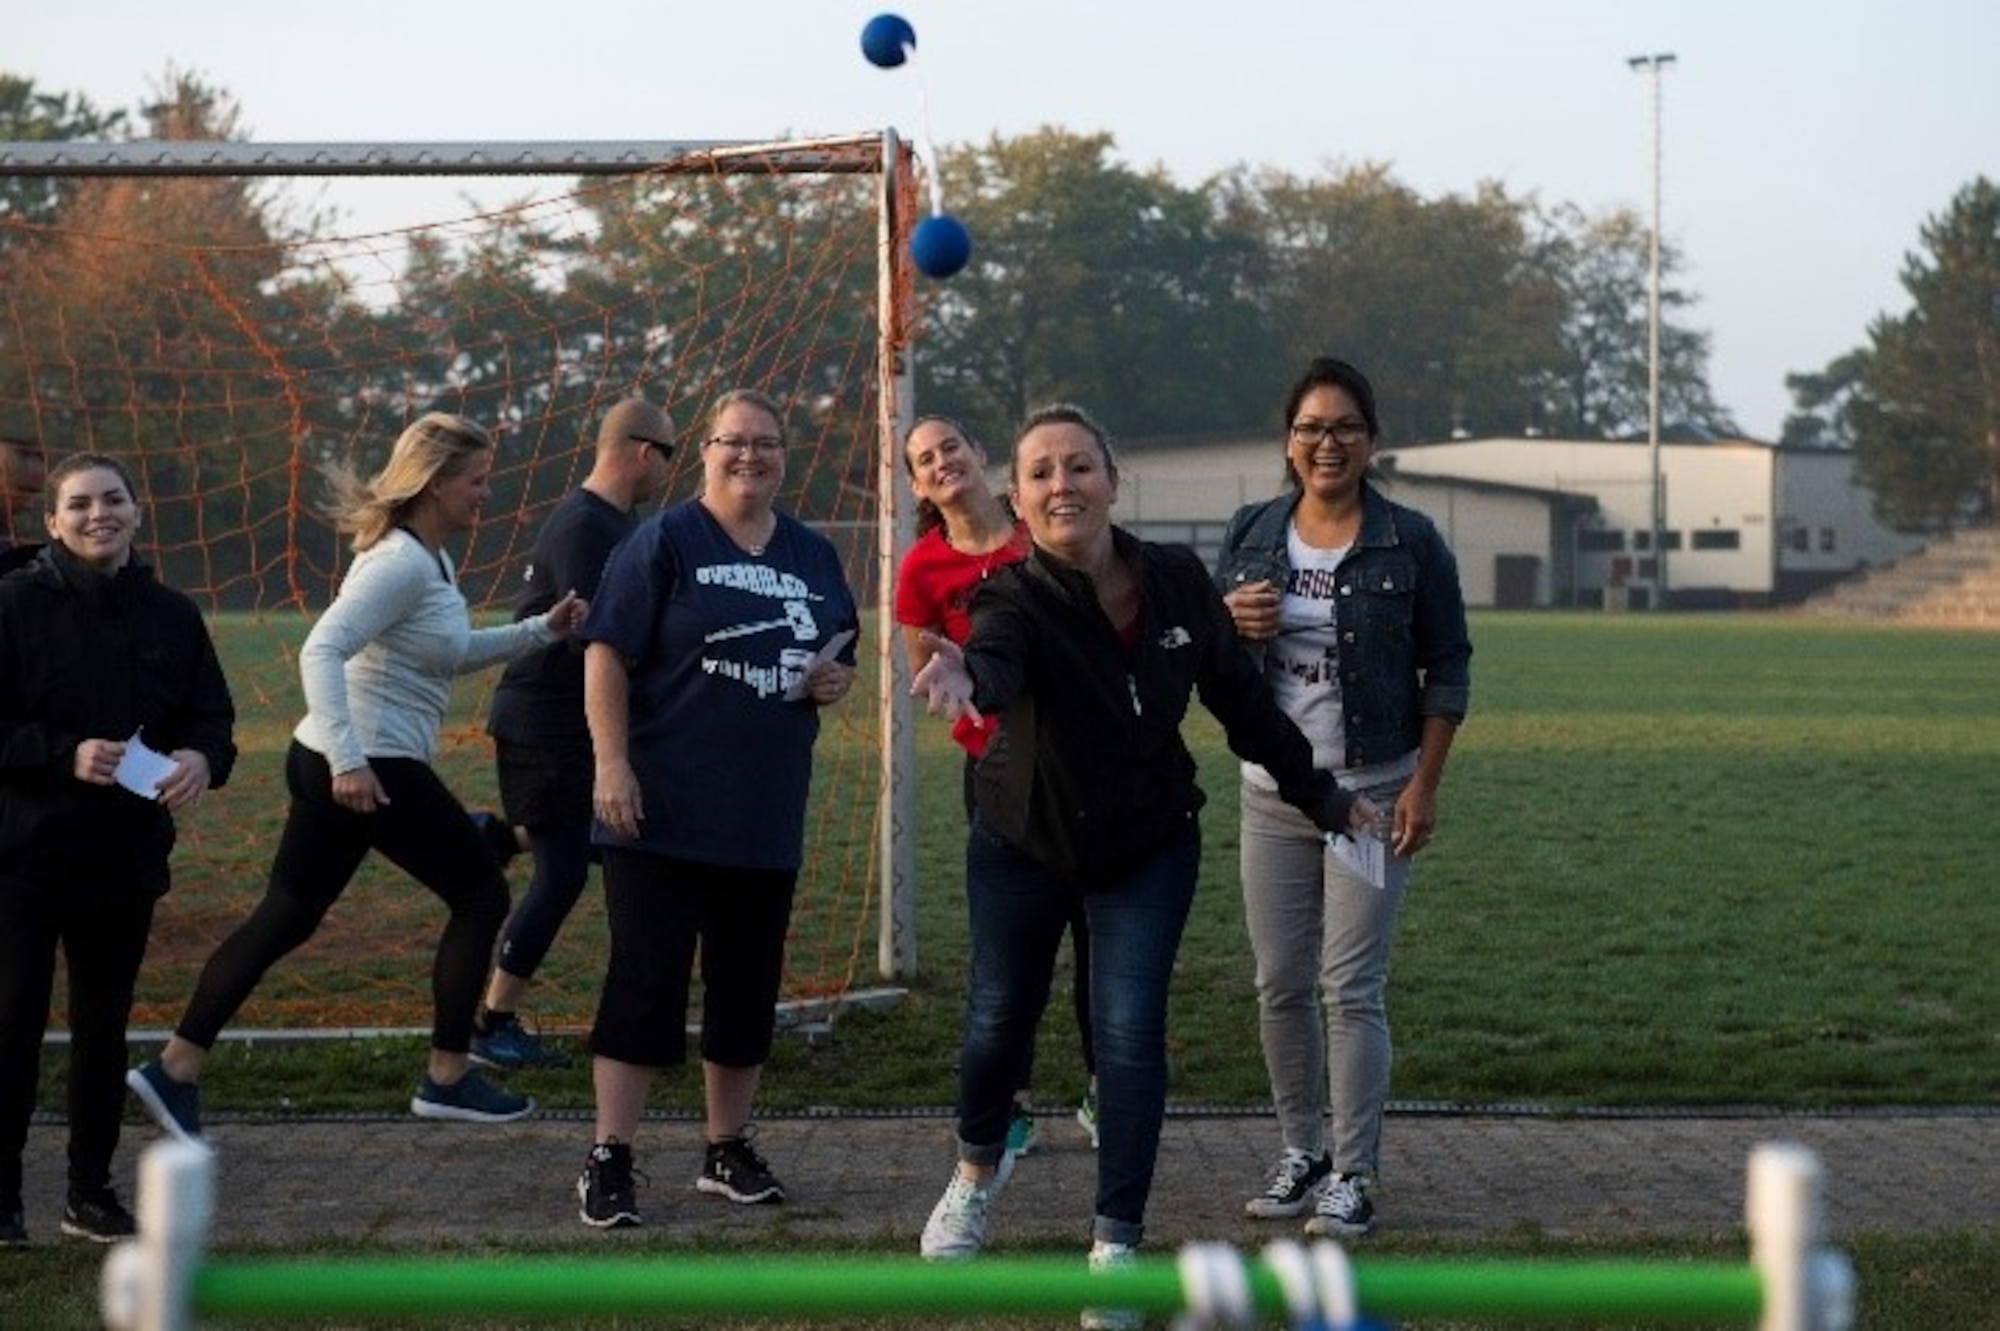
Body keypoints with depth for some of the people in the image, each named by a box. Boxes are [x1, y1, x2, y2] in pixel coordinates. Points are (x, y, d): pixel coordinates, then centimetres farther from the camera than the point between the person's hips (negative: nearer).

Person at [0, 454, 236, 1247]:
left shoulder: (171, 615, 5)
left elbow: (212, 714, 9)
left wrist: (203, 758, -13)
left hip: (127, 854, 4)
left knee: (104, 1025, 12)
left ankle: (92, 1191, 23)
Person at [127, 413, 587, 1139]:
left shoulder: (429, 560, 13)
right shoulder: (402, 564, -18)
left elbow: (453, 652, 28)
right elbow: (322, 651, -28)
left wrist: (541, 630, 19)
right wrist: (350, 760, -35)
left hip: (336, 766, 10)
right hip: (365, 771, -10)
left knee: (285, 917, 11)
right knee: (481, 896, 3)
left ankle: (175, 1068, 11)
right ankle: (447, 1078, 10)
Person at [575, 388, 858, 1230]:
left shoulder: (814, 556, 12)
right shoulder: (665, 542, -5)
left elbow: (840, 656, 23)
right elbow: (607, 655, -10)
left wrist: (838, 679, -1)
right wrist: (612, 763, -18)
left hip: (766, 819, 6)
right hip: (664, 812, -5)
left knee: (747, 986, 11)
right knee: (644, 979, -5)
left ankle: (727, 1149, 24)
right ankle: (609, 1161, 0)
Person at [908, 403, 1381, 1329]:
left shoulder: (1178, 583, -16)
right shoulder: (1016, 600, -26)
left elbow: (1239, 697, -2)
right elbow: (995, 656, -51)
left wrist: (1318, 795, 4)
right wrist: (966, 678, -75)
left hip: (1149, 844, 1)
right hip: (1023, 843, -1)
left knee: (1129, 1032, -9)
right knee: (999, 1020, 10)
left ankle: (1117, 1244, 3)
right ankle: (978, 1172, 42)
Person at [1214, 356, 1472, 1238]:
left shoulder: (1411, 542, -3)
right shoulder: (1250, 535, 6)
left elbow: (1447, 671, -1)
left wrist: (1425, 786, -8)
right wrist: (1230, 625, -11)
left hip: (1372, 793, -4)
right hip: (1272, 795, 4)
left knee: (1351, 989, -6)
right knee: (1279, 986, 6)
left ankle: (1354, 1175, 0)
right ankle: (1302, 1151, 20)